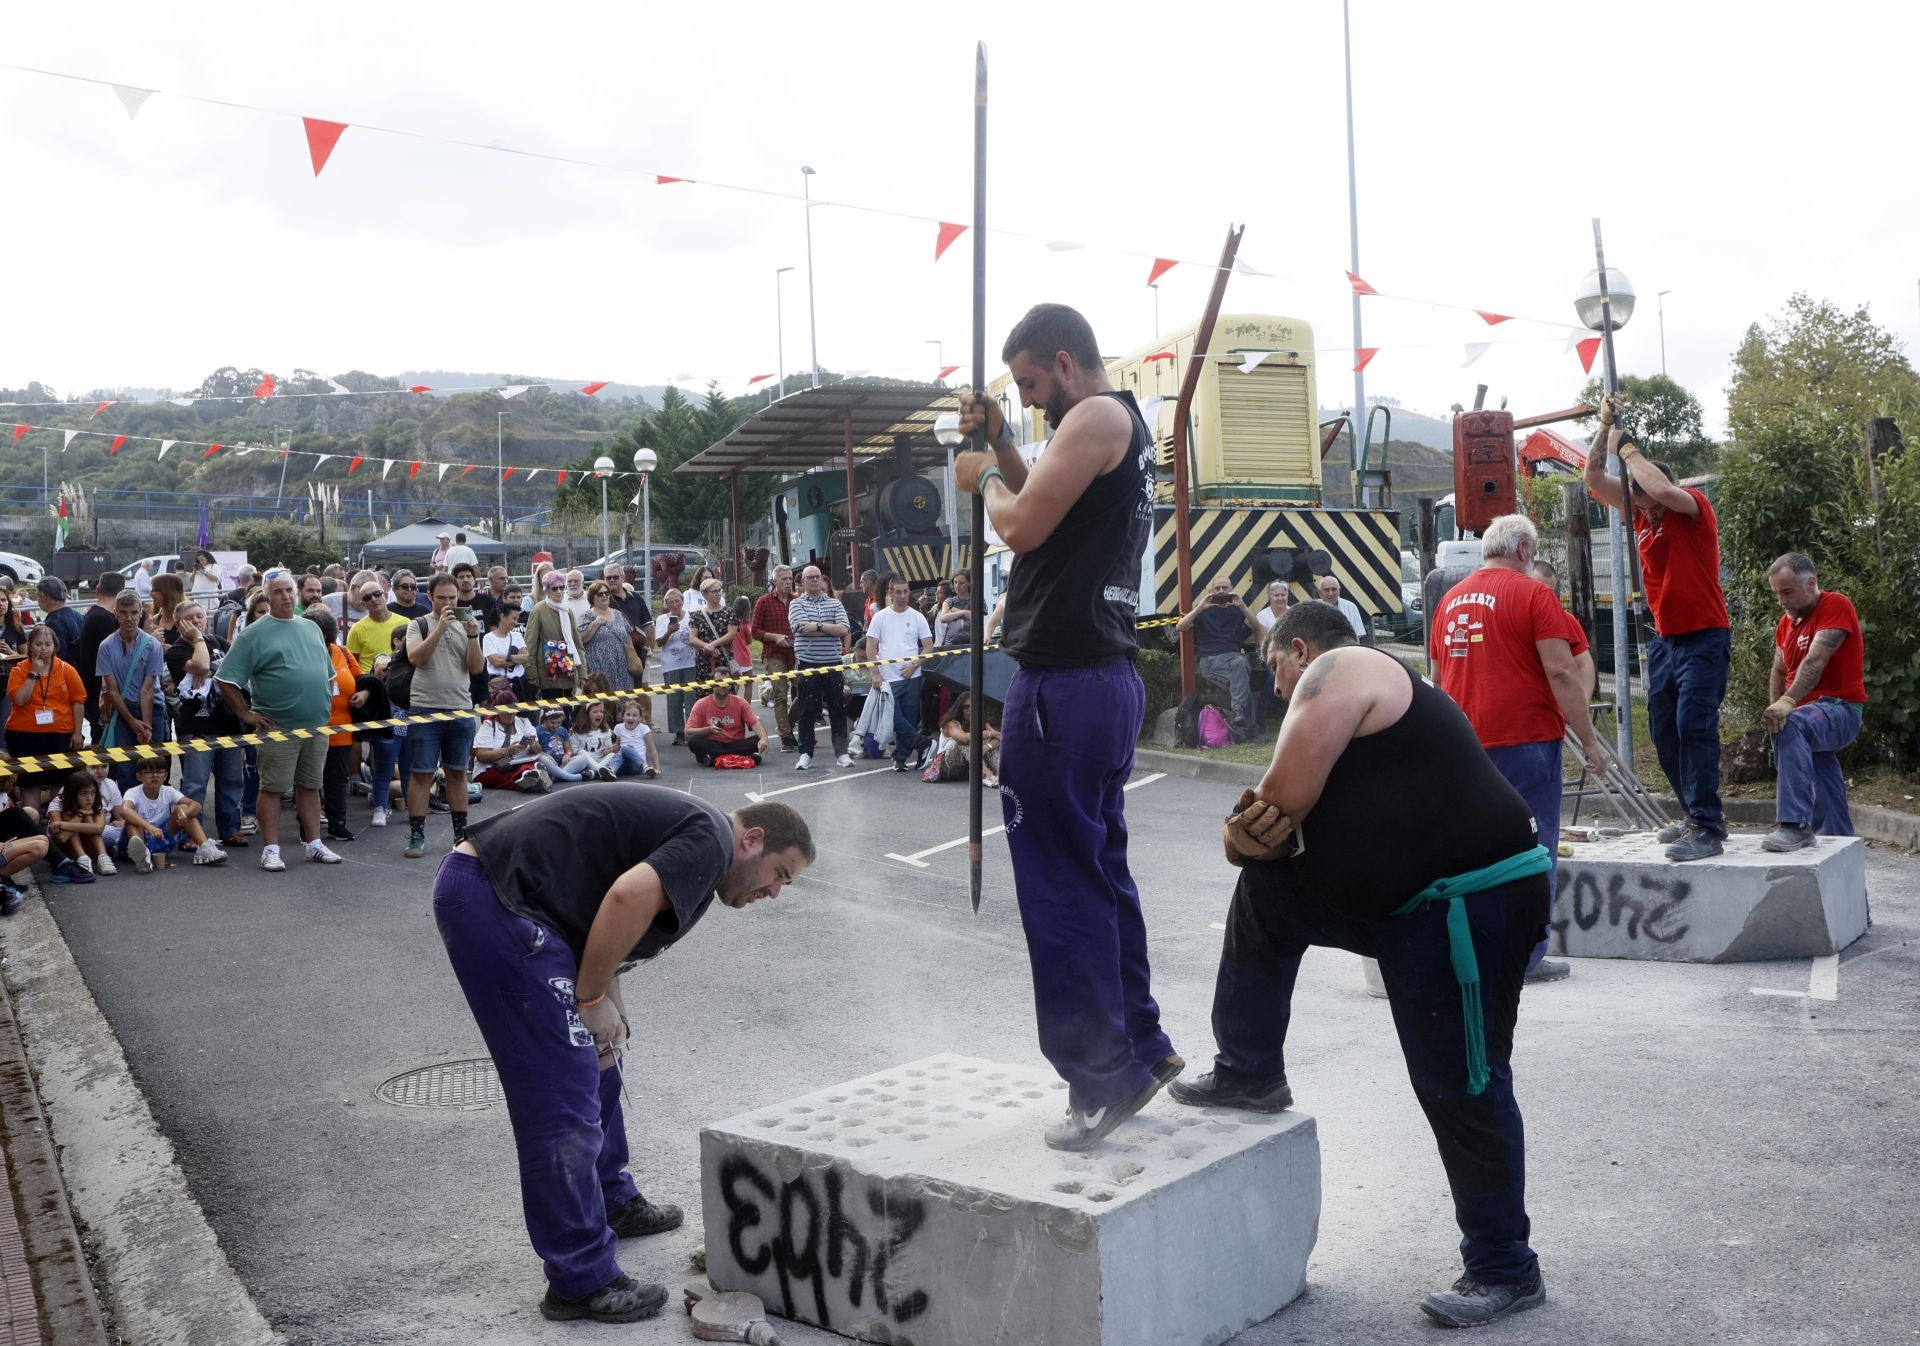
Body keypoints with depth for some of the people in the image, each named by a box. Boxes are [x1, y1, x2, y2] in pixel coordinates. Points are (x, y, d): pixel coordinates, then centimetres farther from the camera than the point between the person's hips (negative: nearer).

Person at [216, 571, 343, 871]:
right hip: (277, 727, -5)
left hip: (316, 724, 5)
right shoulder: (255, 633, -5)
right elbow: (225, 678, -7)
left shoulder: (311, 628, 14)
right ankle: (270, 850, 4)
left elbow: (328, 672, 24)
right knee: (272, 787, -1)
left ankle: (314, 844, 19)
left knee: (310, 786, 12)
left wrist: (325, 704, 14)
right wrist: (245, 713, -8)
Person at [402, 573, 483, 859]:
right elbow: (415, 657, -15)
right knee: (421, 773, -1)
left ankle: (461, 831, 18)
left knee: (457, 772, 11)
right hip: (424, 708, -3)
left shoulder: (464, 626, 9)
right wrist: (441, 627, -20)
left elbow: (476, 668, 1)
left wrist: (472, 635, -13)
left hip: (461, 709, 3)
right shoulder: (419, 625, 1)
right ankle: (416, 835, 4)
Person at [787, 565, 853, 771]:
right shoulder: (797, 604, 5)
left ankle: (841, 753, 10)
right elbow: (803, 629, -13)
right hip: (807, 664, -2)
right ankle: (805, 753, 9)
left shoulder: (835, 604, 11)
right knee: (807, 711, 2)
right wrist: (830, 628, -7)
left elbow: (844, 630, -5)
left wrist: (818, 626, -12)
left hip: (833, 663, 2)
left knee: (838, 709, 4)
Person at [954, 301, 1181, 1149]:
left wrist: (984, 476, 3)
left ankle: (1103, 1078, 4)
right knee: (1099, 871, 17)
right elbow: (1048, 513, 25)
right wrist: (1000, 443, 17)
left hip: (1063, 685, -10)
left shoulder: (1096, 416, -10)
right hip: (1106, 677, 10)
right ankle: (1140, 1047, 27)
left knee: (1060, 885, -3)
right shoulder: (1125, 426, 20)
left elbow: (1023, 527, -16)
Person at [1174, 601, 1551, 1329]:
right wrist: (1254, 838, -6)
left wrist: (1249, 829, 5)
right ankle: (1250, 1073, 18)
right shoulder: (1364, 686, 21)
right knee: (1264, 891, 12)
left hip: (1469, 905, -11)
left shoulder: (1336, 671, -9)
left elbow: (1285, 797, -17)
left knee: (1462, 1087, -2)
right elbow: (1309, 808, 15)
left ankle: (1504, 1271, 13)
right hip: (1407, 896, 11)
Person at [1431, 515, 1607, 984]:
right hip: (1525, 741, -6)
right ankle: (1527, 958, 3)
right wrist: (1589, 740, -8)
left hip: (1465, 746, 6)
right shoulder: (1532, 593, -7)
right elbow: (1561, 673, -13)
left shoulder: (1449, 600, 12)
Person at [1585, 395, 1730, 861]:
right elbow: (1595, 479, 8)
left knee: (1694, 726, -16)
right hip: (1664, 638, 8)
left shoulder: (1694, 506, -9)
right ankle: (1699, 816, 21)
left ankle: (1708, 829, -14)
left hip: (1704, 637, -8)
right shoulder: (1640, 514, 8)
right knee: (1663, 732, 9)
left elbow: (1661, 488, -30)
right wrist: (1605, 429, -1)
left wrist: (1627, 447, -18)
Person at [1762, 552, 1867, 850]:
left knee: (1791, 726, -36)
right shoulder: (1786, 621, 15)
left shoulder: (1835, 605, -10)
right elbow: (1778, 672, 17)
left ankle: (1795, 824, -43)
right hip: (1811, 714, 9)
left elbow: (1815, 660, -25)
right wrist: (1775, 708, -1)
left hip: (1839, 708, -9)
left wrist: (1789, 702, -37)